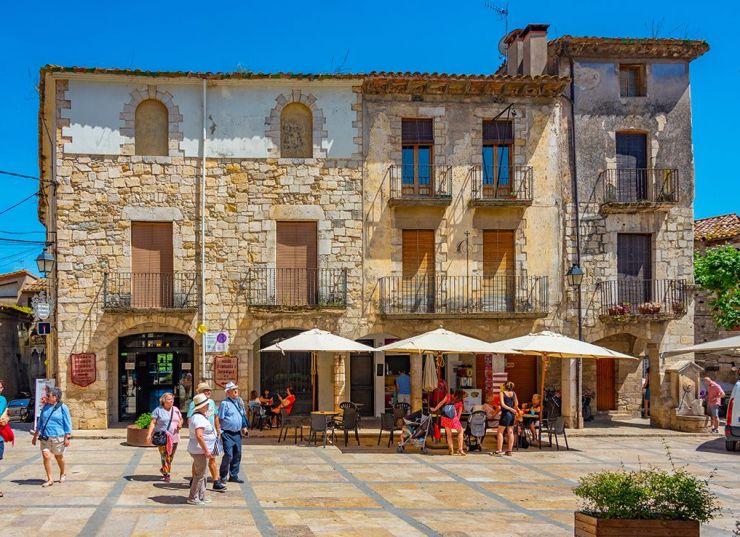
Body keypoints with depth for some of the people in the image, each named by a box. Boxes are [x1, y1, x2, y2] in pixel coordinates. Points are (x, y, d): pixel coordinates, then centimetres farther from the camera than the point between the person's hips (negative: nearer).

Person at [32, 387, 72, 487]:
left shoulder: (62, 407, -6)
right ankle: (49, 479, -2)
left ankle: (62, 474, 36)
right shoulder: (45, 407, 9)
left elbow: (67, 423, -5)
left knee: (58, 456, 11)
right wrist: (35, 436, 18)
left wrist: (67, 438, -8)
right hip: (45, 437, 4)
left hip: (58, 437, -4)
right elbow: (40, 422, 18)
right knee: (46, 456, -8)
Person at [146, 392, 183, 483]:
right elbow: (153, 423, -6)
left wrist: (180, 424, 0)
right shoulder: (158, 410, -3)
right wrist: (149, 434, -16)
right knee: (164, 456, -11)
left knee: (171, 456, 9)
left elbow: (181, 419, 24)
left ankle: (163, 469, 30)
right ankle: (166, 474, -6)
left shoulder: (176, 409, 12)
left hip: (174, 437, 5)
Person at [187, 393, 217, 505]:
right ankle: (192, 498, 2)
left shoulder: (199, 416, 14)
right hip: (200, 451, -11)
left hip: (200, 451, 11)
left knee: (201, 474, 17)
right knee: (199, 475, -4)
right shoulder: (199, 418, -21)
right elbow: (199, 436, -30)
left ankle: (201, 497, 25)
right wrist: (206, 451, -27)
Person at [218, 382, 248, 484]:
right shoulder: (225, 403, -11)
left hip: (237, 433, 7)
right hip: (228, 434, -7)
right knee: (228, 455, -10)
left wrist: (244, 426, 14)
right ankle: (223, 476, 5)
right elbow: (220, 418, -11)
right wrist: (219, 431, -14)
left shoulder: (240, 402, 11)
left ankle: (234, 475, 20)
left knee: (237, 455, 10)